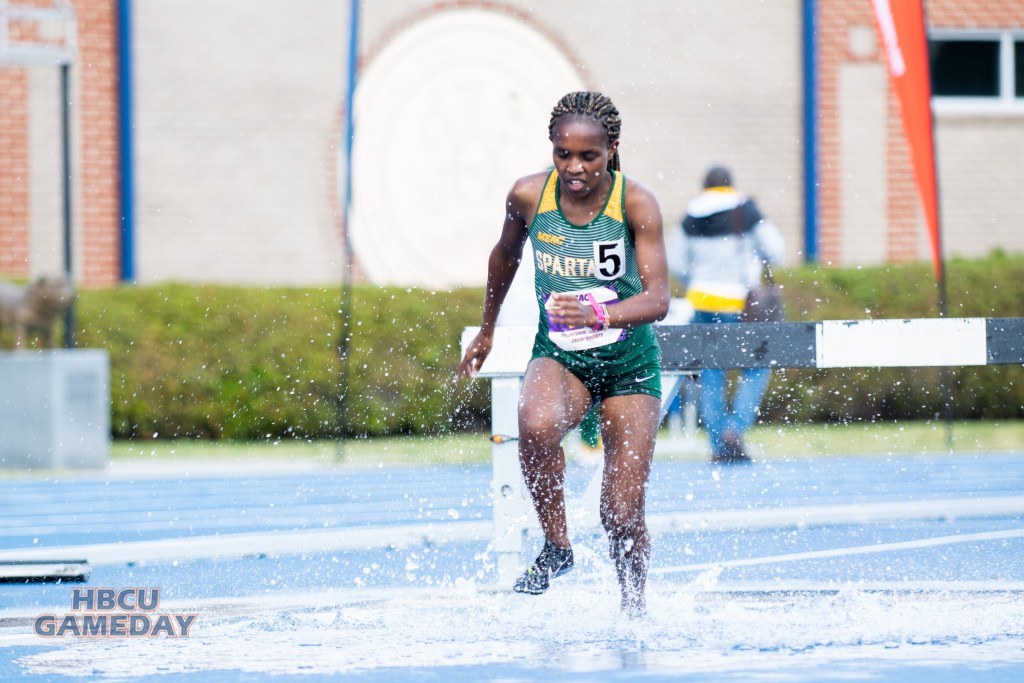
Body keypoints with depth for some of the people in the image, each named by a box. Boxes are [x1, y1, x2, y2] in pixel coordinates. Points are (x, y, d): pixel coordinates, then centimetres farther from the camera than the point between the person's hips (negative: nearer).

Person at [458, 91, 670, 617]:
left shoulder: (636, 204, -18)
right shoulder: (528, 196, -10)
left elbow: (658, 299, -27)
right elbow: (506, 254, 12)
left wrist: (600, 315, -46)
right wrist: (487, 331, 22)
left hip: (629, 362, -1)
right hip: (558, 356, 1)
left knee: (622, 515, -2)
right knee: (537, 425, -35)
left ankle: (634, 607, 26)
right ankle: (555, 548, -14)